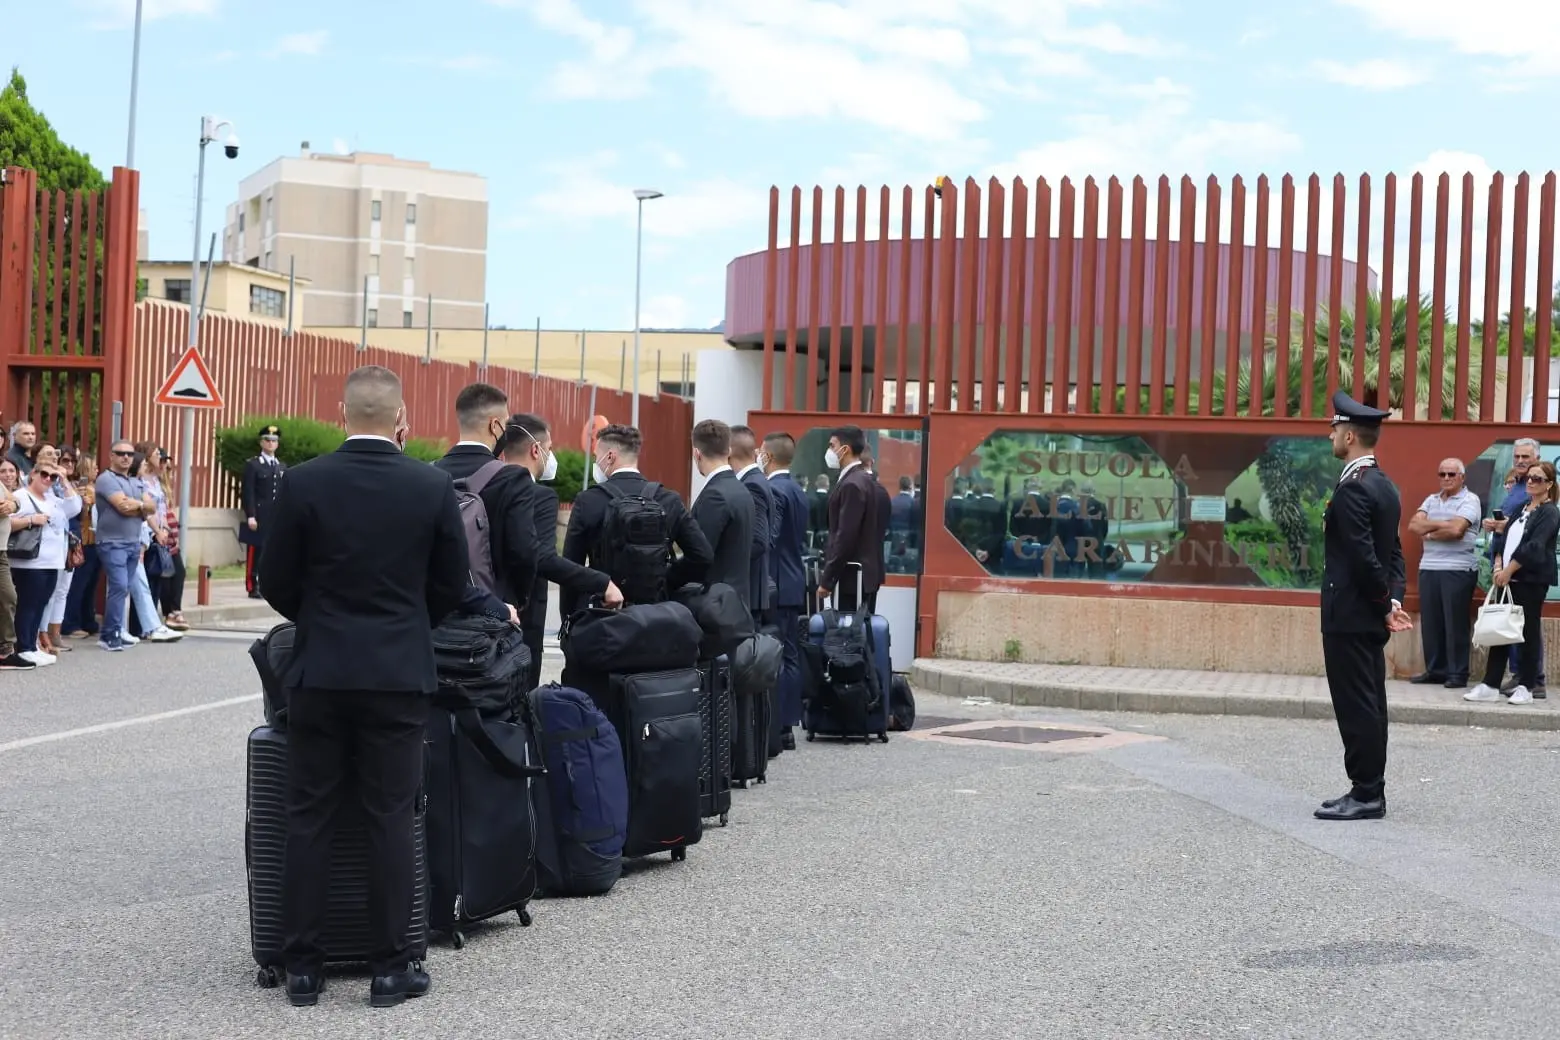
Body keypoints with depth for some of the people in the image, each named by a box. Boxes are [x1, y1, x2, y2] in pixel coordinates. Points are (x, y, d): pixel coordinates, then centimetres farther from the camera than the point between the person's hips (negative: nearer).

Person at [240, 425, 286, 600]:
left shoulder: (282, 467, 17)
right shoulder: (252, 465, 1)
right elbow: (248, 493, -6)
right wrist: (250, 516, -14)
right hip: (258, 519, -5)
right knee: (254, 553, -3)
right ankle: (252, 588, 1)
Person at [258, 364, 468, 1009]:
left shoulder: (302, 483, -7)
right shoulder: (433, 487, -5)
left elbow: (275, 583, 1)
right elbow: (451, 586, 3)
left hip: (319, 671, 0)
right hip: (399, 673, 0)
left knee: (308, 821, 8)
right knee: (391, 821, 5)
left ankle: (303, 966, 12)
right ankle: (390, 967, 9)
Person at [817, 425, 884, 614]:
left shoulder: (852, 484, -17)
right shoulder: (864, 480, 12)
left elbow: (845, 537, -22)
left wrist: (827, 580, -18)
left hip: (852, 576, -10)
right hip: (865, 572, 10)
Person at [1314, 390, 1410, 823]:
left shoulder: (1352, 489, -17)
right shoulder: (1384, 486, 14)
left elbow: (1363, 556, -22)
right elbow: (1393, 552, 14)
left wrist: (1384, 604, -11)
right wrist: (1394, 600, 5)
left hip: (1349, 615, -10)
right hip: (1371, 616, 10)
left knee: (1356, 706, -5)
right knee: (1368, 705, 13)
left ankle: (1365, 795, -2)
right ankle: (1369, 791, 19)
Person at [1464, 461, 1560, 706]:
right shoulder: (1521, 509, 17)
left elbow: (1534, 547, -14)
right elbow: (1505, 538, 14)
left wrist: (1508, 570, -15)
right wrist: (1498, 567, -1)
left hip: (1532, 580, -7)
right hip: (1508, 578, 7)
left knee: (1528, 631, -1)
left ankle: (1525, 687, 6)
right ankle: (1490, 685, 5)